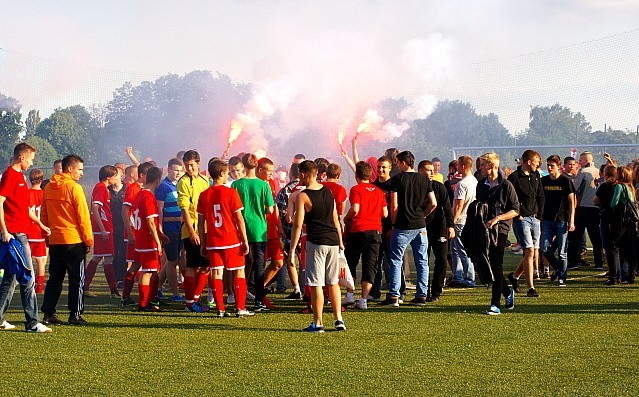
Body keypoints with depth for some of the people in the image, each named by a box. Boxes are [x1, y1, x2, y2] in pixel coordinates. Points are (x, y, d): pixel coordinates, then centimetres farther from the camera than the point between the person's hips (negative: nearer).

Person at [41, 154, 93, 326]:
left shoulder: (48, 188, 8)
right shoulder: (74, 188, -11)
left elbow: (43, 215, 13)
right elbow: (83, 216, -11)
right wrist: (89, 240, -5)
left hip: (54, 240, 6)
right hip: (74, 240, -6)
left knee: (55, 277, 12)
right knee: (77, 278, 1)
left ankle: (48, 313, 9)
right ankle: (75, 315, 1)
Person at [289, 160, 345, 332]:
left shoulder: (302, 196, -8)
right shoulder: (328, 192, 10)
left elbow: (298, 224, -11)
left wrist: (292, 249, -8)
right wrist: (340, 241, 24)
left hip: (315, 242, -6)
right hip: (333, 241, 6)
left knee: (316, 284, -1)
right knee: (333, 282, 14)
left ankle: (318, 323, 0)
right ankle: (338, 319, 12)